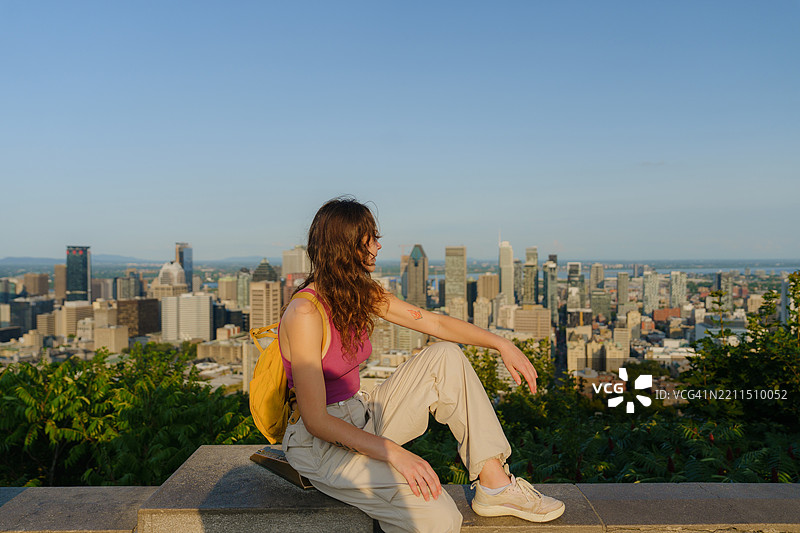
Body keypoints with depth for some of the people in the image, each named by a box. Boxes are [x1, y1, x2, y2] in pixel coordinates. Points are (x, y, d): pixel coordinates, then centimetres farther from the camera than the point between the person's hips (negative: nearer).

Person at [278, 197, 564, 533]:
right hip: (319, 443, -9)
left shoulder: (363, 295, 2)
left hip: (361, 422, 9)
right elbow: (315, 420, -26)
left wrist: (502, 345, -3)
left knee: (445, 357, -3)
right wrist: (395, 454, -30)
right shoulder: (305, 313, -24)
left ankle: (495, 484, -4)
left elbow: (435, 322, 7)